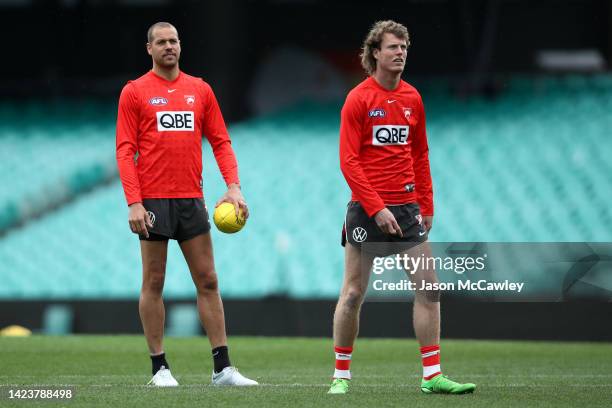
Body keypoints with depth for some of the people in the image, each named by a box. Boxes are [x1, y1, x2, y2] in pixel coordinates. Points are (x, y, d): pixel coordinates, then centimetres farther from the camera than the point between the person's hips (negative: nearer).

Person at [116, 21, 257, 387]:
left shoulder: (200, 90, 10)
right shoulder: (135, 92, 0)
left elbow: (221, 141, 10)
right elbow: (126, 151, -4)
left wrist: (233, 186, -4)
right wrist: (134, 202, -12)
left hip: (191, 199, 3)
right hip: (153, 200, -3)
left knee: (208, 281, 2)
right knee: (154, 282, 1)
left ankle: (223, 367, 3)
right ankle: (159, 366, 8)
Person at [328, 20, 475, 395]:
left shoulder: (413, 99, 9)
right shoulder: (358, 99, -7)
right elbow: (349, 160, -11)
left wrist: (427, 205, 10)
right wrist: (375, 208, -18)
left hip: (407, 208, 5)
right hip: (366, 209, -5)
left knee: (428, 288, -1)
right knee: (354, 293, -1)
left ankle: (432, 375, 3)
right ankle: (341, 375, 9)